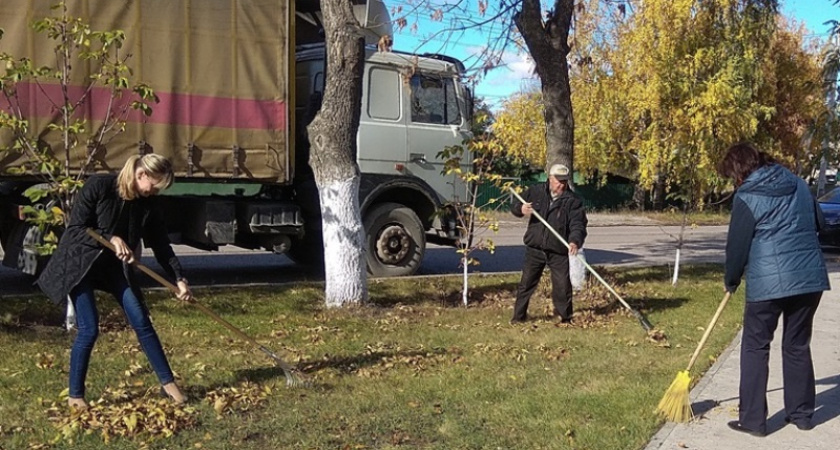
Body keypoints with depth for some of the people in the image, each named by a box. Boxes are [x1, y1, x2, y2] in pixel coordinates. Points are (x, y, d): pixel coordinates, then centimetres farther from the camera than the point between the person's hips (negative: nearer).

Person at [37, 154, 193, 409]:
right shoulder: (98, 186, -20)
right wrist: (111, 239, -30)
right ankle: (75, 395, 8)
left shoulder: (145, 205, -6)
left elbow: (162, 245, -4)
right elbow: (75, 229, -19)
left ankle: (167, 382, 10)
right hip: (79, 263, -5)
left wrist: (179, 279, -12)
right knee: (89, 329, -10)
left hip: (114, 266, 5)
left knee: (142, 322, 0)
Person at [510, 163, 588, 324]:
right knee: (526, 283, 7)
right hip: (534, 249, 2)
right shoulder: (535, 192, 1)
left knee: (563, 286, 1)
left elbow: (578, 225, -15)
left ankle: (565, 318, 19)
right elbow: (514, 205, 9)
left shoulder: (573, 201, -5)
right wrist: (521, 208, -16)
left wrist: (575, 241, -35)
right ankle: (518, 316, 19)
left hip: (559, 252, -1)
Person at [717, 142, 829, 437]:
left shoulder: (747, 197, -8)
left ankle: (752, 420, 7)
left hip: (769, 283, -6)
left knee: (755, 348, 5)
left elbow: (737, 245, -4)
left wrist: (731, 280, 11)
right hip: (810, 279, 6)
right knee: (798, 346, 17)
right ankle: (801, 413, 26)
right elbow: (818, 222, 21)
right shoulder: (797, 184, 10)